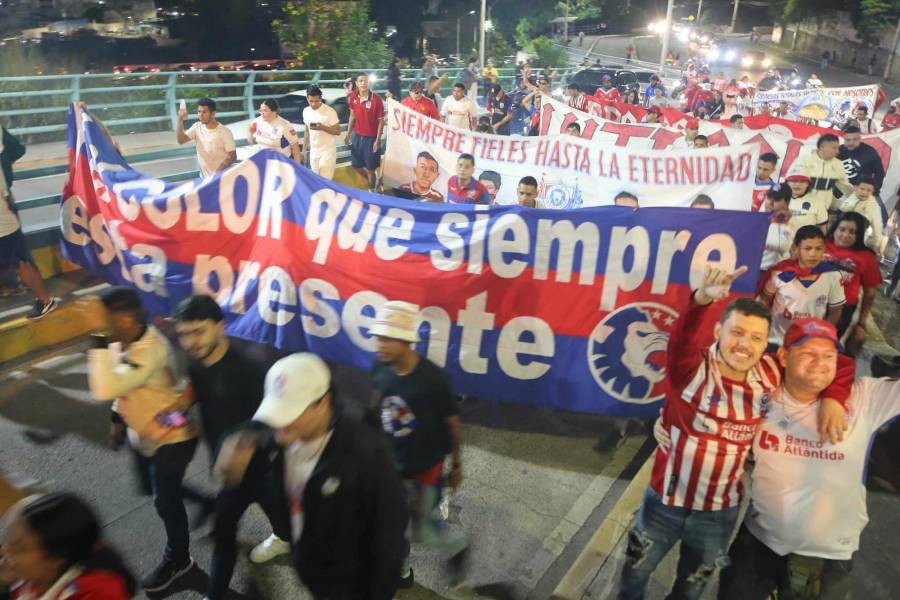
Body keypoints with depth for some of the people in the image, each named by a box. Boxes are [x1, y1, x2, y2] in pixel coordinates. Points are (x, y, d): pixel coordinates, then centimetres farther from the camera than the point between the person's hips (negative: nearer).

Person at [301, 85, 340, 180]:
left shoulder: (330, 111, -14)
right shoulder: (306, 111, 4)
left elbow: (337, 131, -12)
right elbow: (306, 131, 14)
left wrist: (322, 127, -27)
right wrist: (304, 149, 13)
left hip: (328, 151, -6)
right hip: (313, 151, 6)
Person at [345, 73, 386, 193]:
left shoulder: (376, 99, -17)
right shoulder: (353, 97, -3)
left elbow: (381, 121, -12)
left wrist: (378, 140, -14)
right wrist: (348, 134, 10)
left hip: (371, 138, -5)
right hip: (357, 136, 5)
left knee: (370, 168, 5)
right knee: (356, 165, 15)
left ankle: (372, 191, 25)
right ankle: (372, 180, 42)